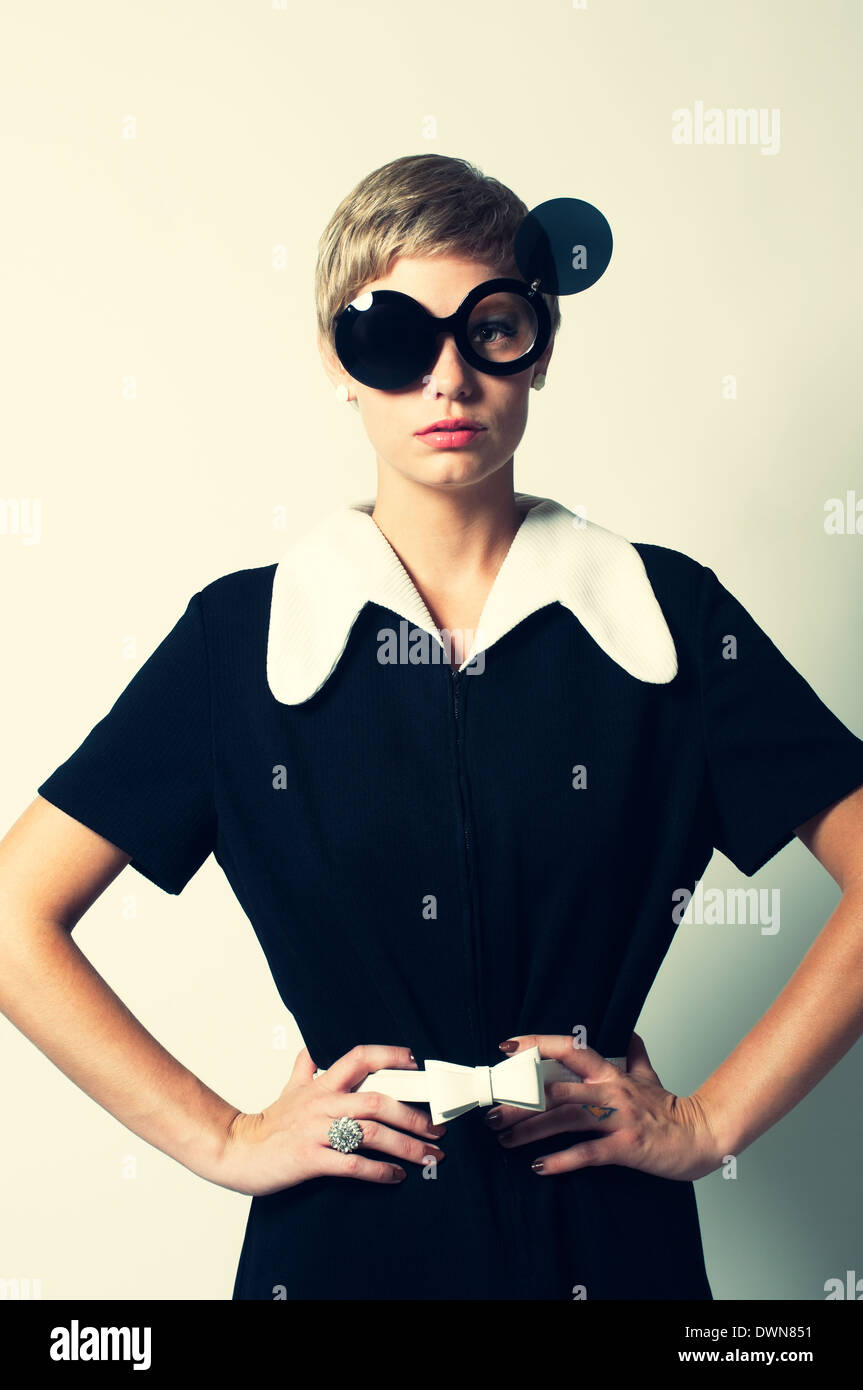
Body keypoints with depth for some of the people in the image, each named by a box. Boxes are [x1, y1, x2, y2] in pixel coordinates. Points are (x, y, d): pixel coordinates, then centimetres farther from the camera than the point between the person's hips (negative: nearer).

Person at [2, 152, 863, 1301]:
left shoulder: (669, 613, -5)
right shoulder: (243, 635, -6)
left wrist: (711, 1121, -6)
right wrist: (224, 1140, -6)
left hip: (604, 1237, 1)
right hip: (343, 1238, 0)